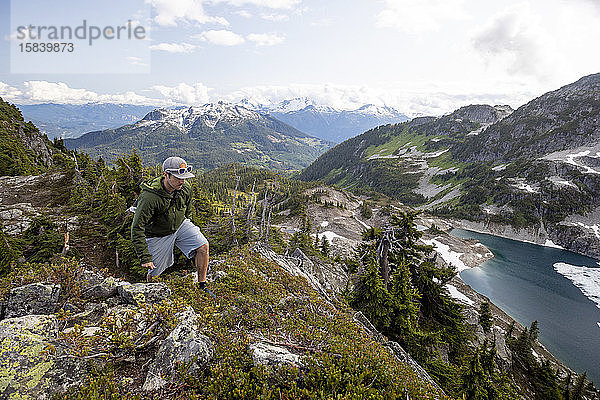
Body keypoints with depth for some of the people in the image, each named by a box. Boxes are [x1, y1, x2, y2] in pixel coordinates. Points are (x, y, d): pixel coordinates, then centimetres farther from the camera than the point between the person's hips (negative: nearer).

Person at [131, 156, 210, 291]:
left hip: (181, 224, 4)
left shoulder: (186, 188, -16)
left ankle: (202, 286, -1)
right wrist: (145, 258, -24)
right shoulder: (149, 197, -32)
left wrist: (188, 229, 20)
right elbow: (137, 228, -26)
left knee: (203, 246, -17)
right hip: (158, 234, -4)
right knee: (155, 272, 6)